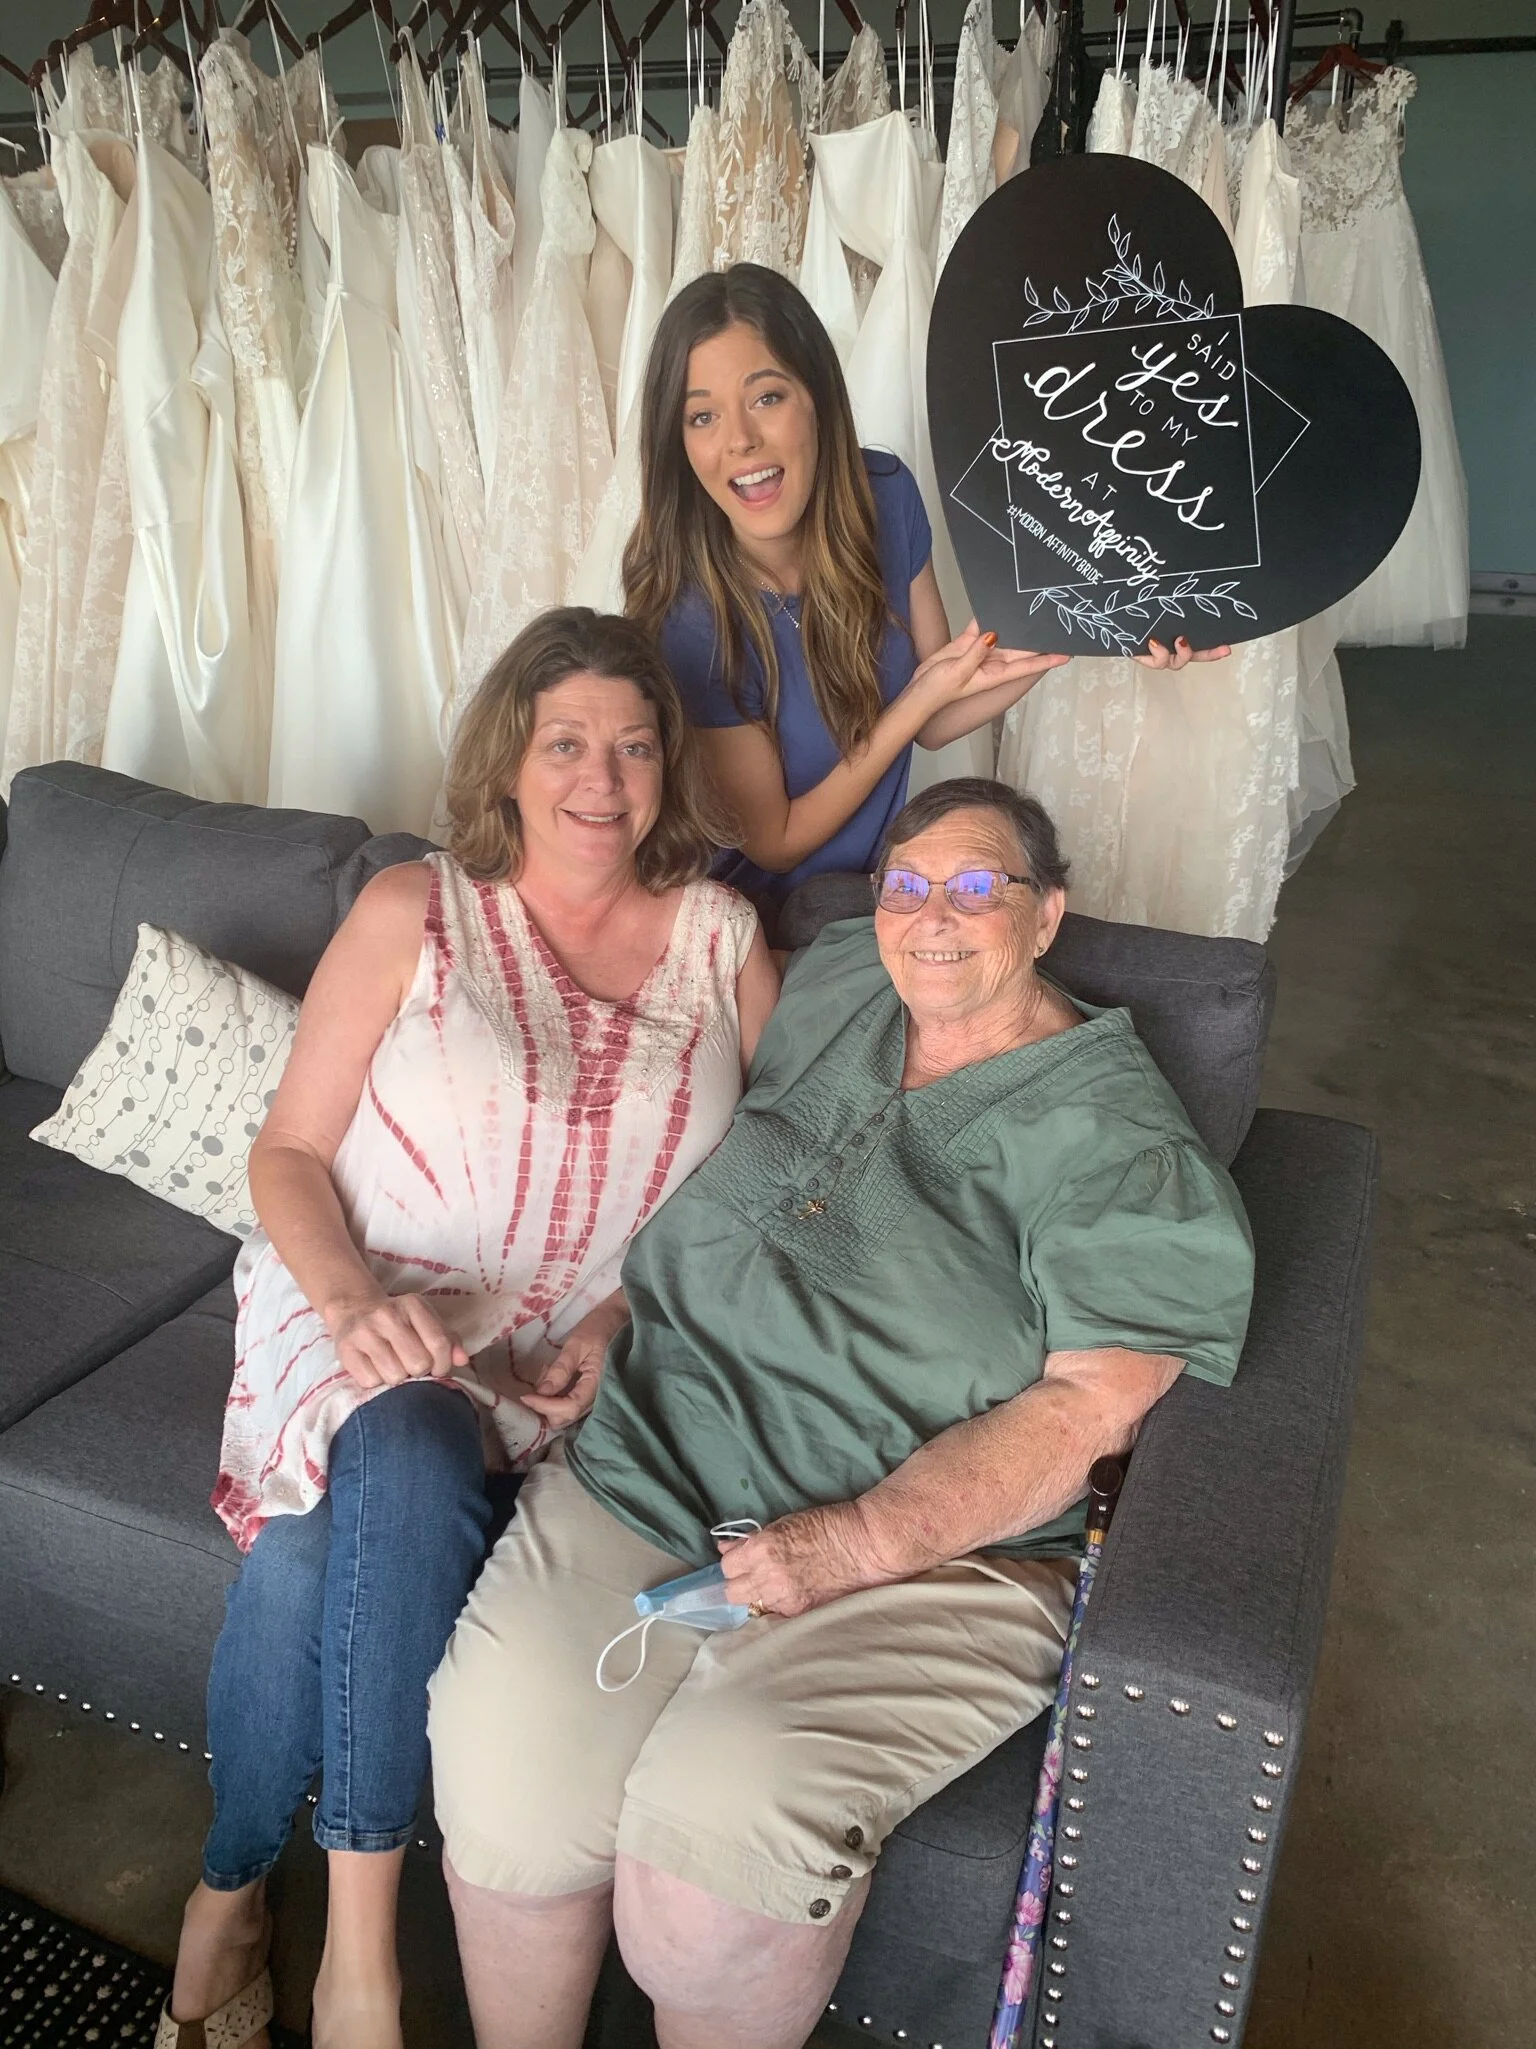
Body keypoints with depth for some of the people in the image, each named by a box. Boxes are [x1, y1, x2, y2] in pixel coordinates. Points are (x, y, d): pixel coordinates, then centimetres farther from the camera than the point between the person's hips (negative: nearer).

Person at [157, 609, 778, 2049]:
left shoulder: (721, 939, 6)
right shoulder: (412, 914, 1)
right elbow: (287, 1151, 1)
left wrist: (631, 1319, -10)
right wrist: (353, 1297, -17)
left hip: (591, 1352, 1)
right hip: (369, 1308, 0)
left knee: (315, 1541, -25)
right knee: (402, 1453, -32)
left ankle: (234, 1886, 1)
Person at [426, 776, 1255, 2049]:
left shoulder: (1115, 1136, -3)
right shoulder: (830, 982, 14)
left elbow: (1090, 1405, -11)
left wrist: (855, 1544, -19)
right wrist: (597, 1316, 15)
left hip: (929, 1551, -3)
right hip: (646, 1467, 4)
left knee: (715, 1829, -26)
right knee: (501, 1783, -18)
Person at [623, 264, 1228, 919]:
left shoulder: (882, 494, -11)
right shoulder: (688, 617, -25)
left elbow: (931, 725, 1)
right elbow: (775, 842, -15)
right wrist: (927, 693, -21)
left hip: (882, 874, 4)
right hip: (760, 912, -4)